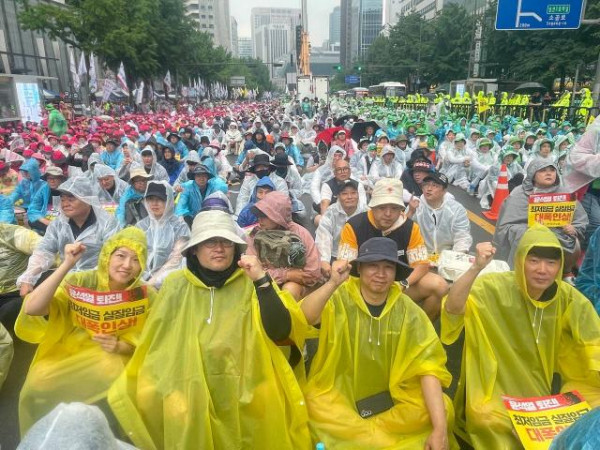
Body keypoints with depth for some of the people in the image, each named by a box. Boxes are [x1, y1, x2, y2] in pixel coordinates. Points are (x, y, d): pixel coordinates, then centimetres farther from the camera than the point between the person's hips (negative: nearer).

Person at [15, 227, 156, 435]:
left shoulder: (147, 296, -14)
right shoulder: (79, 282, -15)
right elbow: (31, 308, -27)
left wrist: (120, 347, -24)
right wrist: (67, 264, -32)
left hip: (114, 359, -1)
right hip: (69, 352, 1)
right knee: (39, 382, -23)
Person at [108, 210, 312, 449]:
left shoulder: (251, 283, -4)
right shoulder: (176, 285, 3)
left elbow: (279, 332, -13)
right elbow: (154, 342, 8)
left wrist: (262, 280, -20)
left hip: (245, 393, -1)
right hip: (188, 392, 2)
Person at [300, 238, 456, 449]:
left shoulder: (408, 311, -6)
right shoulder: (339, 298, -12)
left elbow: (428, 366, -11)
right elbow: (303, 318, -30)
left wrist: (440, 429, -20)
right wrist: (333, 283, -45)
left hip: (391, 398, 3)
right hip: (339, 395, -2)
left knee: (442, 410, -18)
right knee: (316, 406, -30)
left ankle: (355, 431, -10)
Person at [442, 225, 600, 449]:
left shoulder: (569, 298, -7)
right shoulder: (495, 287, -21)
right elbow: (452, 309, -36)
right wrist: (476, 268, -48)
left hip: (542, 388, 5)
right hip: (496, 387, -5)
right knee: (488, 418, -29)